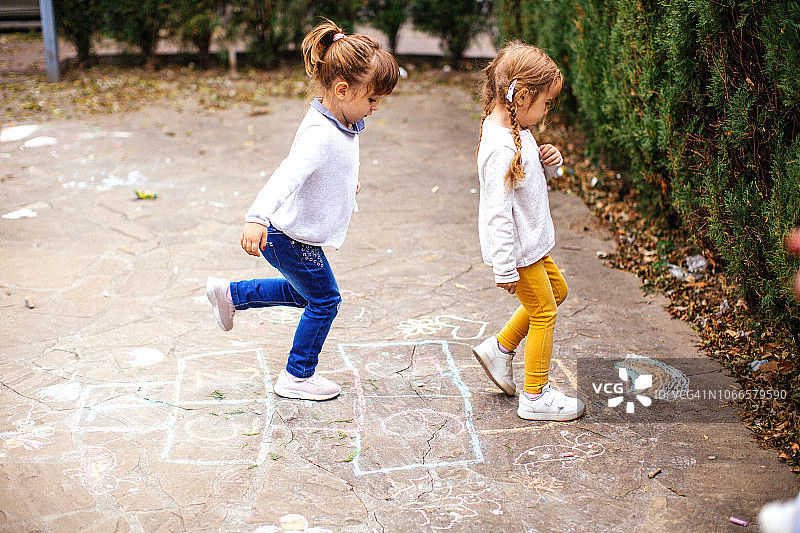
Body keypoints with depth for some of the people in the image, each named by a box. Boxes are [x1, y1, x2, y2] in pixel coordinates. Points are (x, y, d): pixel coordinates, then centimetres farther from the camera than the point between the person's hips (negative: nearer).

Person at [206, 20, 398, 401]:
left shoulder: (337, 122, 0)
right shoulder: (321, 136, -31)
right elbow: (286, 176, -45)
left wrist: (346, 180, 41)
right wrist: (257, 217, -59)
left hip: (291, 234, 10)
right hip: (292, 240, -10)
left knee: (304, 292, 27)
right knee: (324, 300, 6)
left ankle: (230, 294, 36)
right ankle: (297, 377, 21)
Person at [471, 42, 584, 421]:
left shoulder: (516, 132, 2)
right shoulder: (501, 149, -29)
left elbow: (534, 179, 18)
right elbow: (498, 213, -28)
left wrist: (549, 162, -5)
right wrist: (505, 270, -25)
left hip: (530, 241, 10)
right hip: (517, 248, -10)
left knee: (556, 290, 24)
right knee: (543, 312, 3)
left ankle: (499, 349, 31)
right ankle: (535, 397, 16)